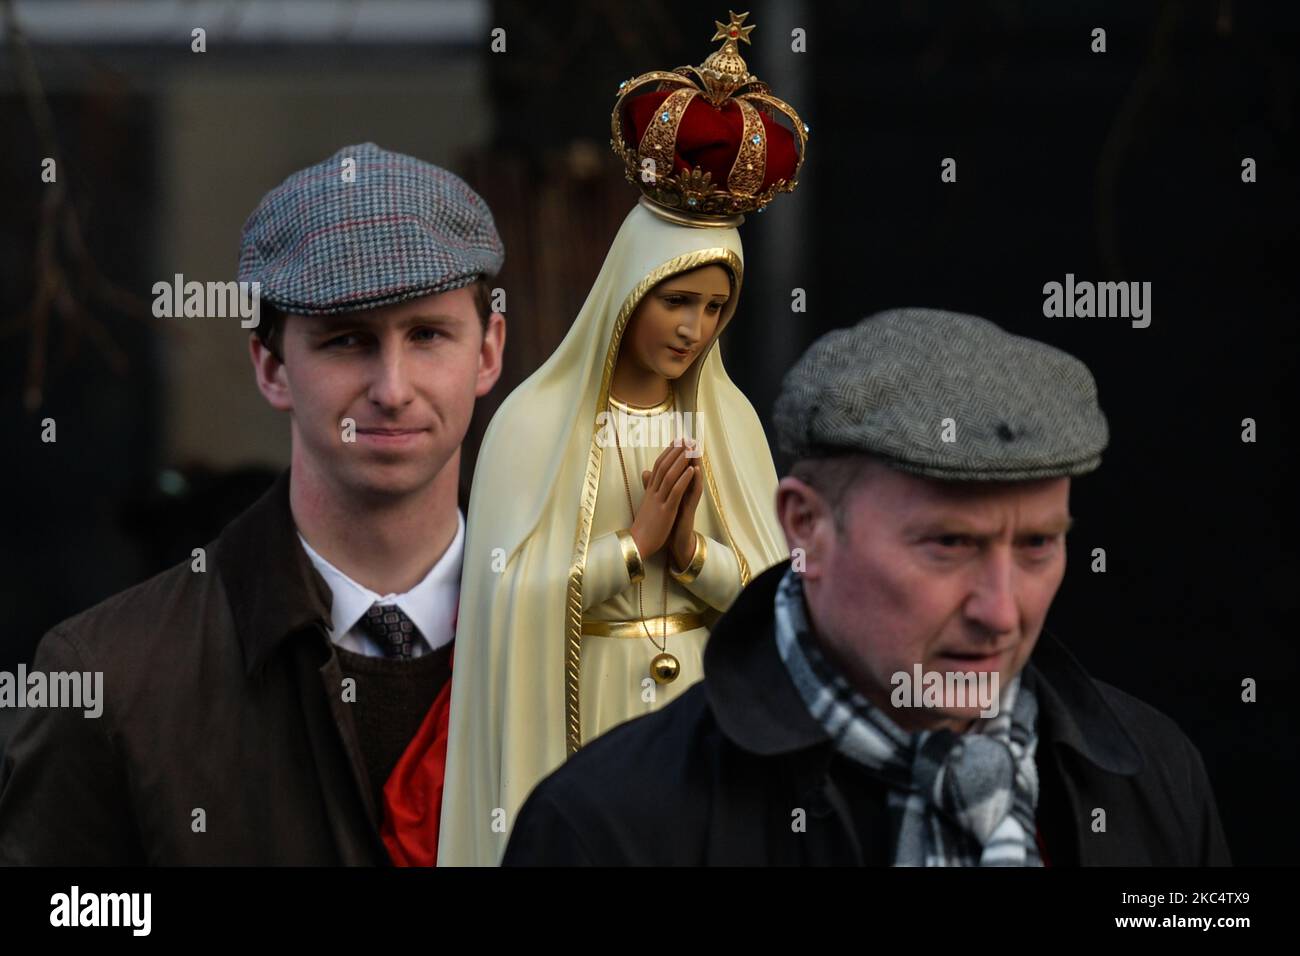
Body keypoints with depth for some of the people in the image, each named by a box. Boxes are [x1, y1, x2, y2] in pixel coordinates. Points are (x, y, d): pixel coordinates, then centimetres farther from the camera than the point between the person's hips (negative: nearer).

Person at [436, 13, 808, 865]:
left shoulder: (729, 421, 6)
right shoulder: (538, 420, -6)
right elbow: (515, 593, -12)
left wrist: (693, 552, -14)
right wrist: (636, 543, -14)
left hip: (705, 709, 3)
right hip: (578, 715, -3)